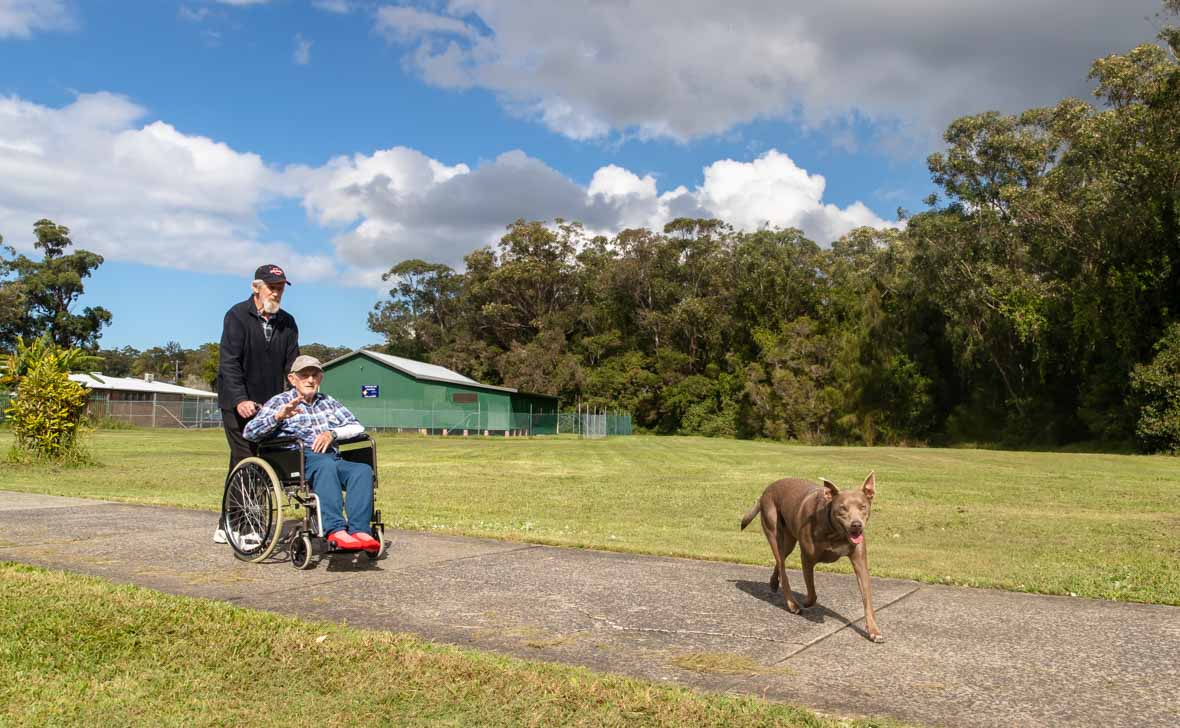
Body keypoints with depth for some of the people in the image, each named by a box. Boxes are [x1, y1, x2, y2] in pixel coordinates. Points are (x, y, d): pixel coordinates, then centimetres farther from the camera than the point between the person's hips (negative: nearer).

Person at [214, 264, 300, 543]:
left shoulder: (287, 323, 9)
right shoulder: (237, 316, -6)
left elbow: (292, 365, 6)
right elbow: (229, 362, -15)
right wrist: (240, 399, -26)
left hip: (270, 404, 5)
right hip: (238, 403, -5)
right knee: (244, 459, -11)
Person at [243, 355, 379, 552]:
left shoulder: (328, 402, 29)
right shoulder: (279, 402, 16)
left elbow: (357, 427, 20)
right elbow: (249, 433, 3)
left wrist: (332, 433, 0)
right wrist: (279, 416, -15)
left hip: (332, 458, 4)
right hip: (298, 461, -4)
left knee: (363, 469, -29)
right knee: (326, 465, -39)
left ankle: (359, 530, -43)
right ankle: (335, 530, -49)